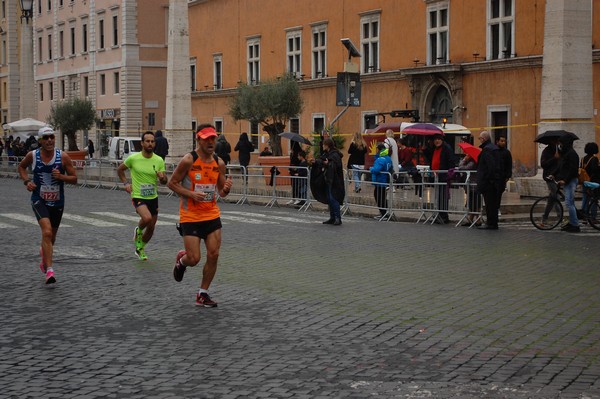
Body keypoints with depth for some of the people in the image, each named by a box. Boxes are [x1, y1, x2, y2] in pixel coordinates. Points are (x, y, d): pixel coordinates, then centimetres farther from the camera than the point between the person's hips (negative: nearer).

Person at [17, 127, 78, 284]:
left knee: (51, 236, 18)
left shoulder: (63, 156, -9)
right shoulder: (32, 156, -7)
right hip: (39, 200, -2)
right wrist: (26, 181, -3)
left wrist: (61, 176, -22)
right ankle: (49, 270, -25)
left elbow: (74, 179, -3)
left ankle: (44, 256, 51)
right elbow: (21, 167, 14)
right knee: (47, 232, -24)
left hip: (57, 202, 2)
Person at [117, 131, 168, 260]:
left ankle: (140, 248, 38)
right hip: (138, 196, -4)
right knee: (147, 218, -30)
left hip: (153, 197, 4)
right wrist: (126, 183, -3)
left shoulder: (159, 160, -3)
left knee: (151, 228, 12)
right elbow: (120, 169, 8)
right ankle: (138, 230, 4)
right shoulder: (133, 158, -9)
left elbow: (164, 182, 1)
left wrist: (162, 177, -22)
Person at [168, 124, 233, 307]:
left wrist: (226, 188, -13)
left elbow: (221, 192, 11)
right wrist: (191, 194, -21)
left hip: (212, 215, 5)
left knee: (213, 255, -1)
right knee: (194, 259, -7)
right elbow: (172, 183, -7)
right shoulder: (188, 160, -12)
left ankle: (202, 294, 14)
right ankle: (181, 260, 32)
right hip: (190, 216, -5)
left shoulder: (219, 163, 3)